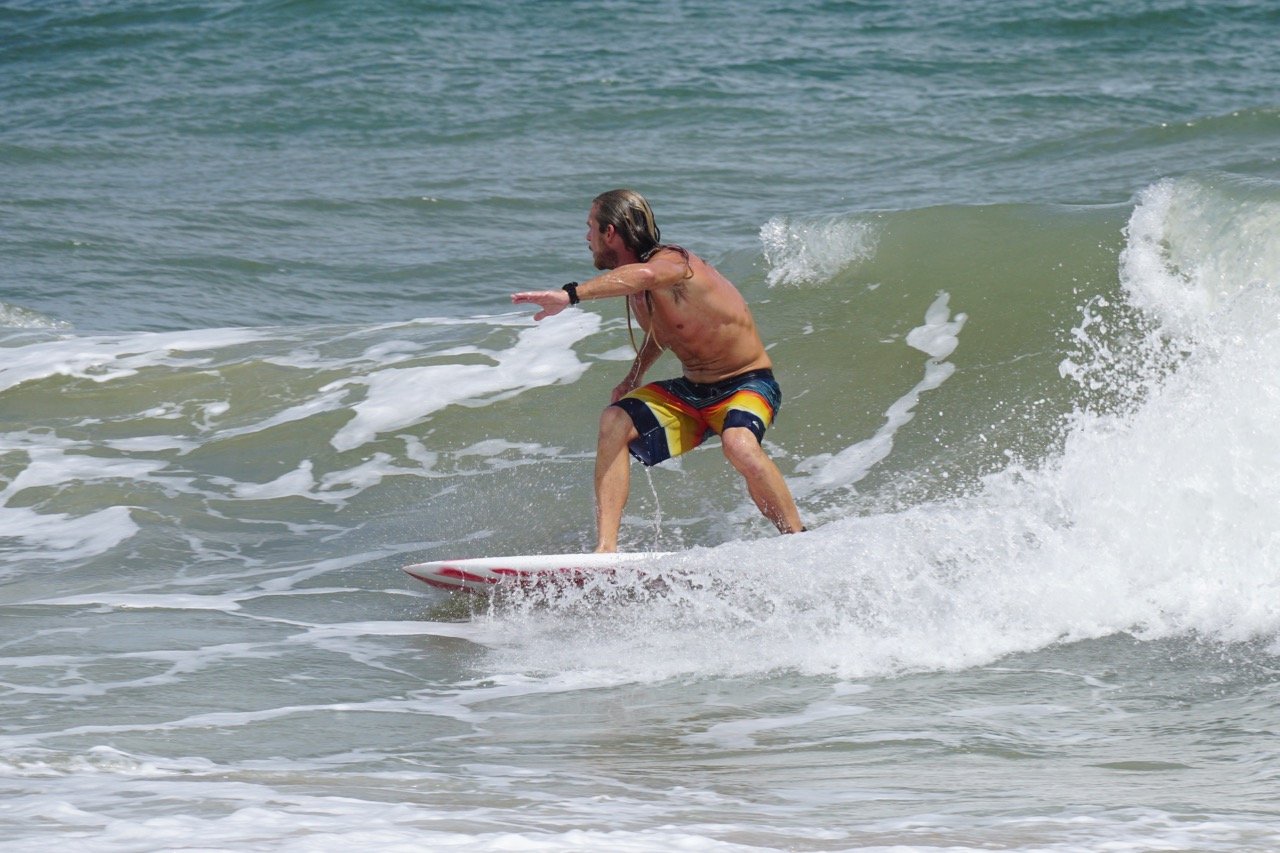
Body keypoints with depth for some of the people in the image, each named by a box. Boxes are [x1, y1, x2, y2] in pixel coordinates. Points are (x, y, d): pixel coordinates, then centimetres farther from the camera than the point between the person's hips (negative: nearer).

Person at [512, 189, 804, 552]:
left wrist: (571, 295, -61)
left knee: (738, 445, -37)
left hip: (748, 384, -8)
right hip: (692, 390, 8)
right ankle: (606, 547, -21)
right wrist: (633, 378, 11)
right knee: (615, 422, -14)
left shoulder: (673, 263, -24)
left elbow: (645, 275, -50)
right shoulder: (637, 290, 3)